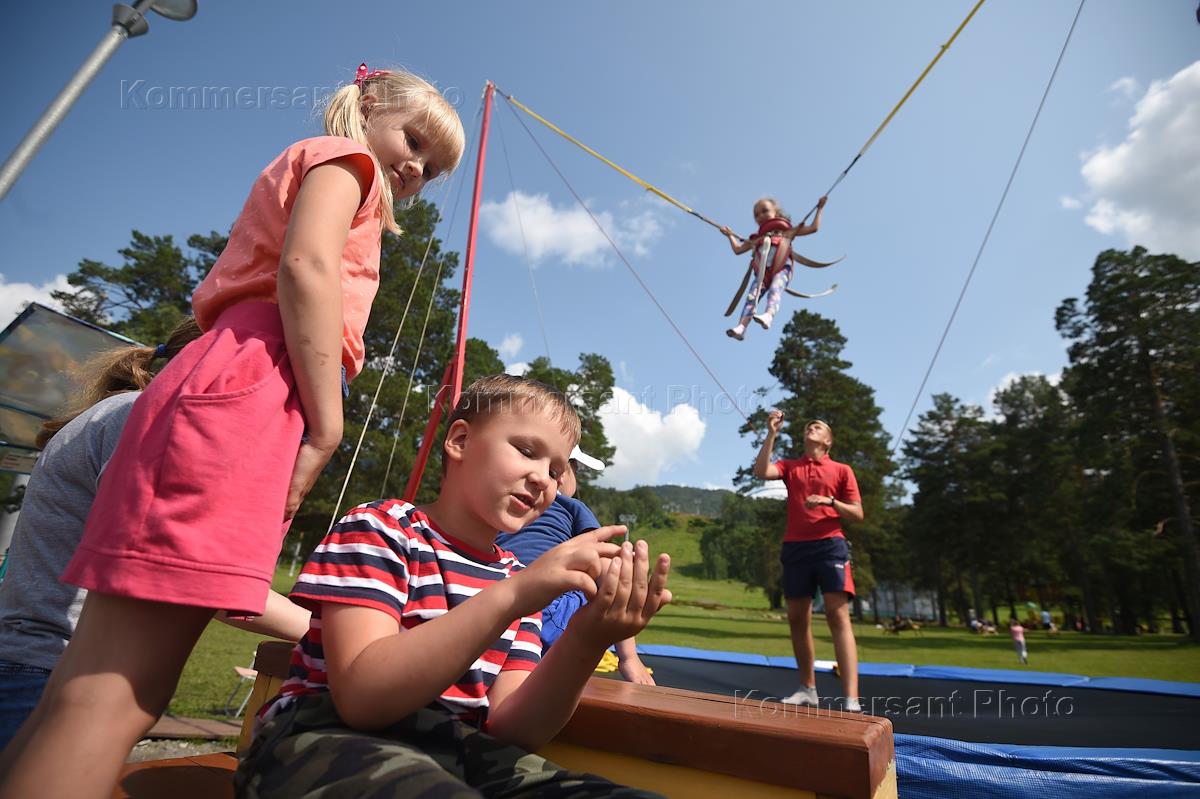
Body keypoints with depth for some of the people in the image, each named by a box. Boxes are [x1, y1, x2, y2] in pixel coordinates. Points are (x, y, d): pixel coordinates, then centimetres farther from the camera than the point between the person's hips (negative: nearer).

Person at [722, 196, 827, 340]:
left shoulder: (787, 231, 27)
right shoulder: (756, 239, 34)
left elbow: (813, 228, 26)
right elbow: (738, 250, 41)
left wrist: (819, 209, 27)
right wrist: (730, 236, 43)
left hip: (781, 270, -2)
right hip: (762, 273, 2)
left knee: (775, 290, -32)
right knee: (752, 296, -23)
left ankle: (768, 315, -59)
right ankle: (741, 326, -41)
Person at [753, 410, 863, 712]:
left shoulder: (842, 470, 8)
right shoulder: (790, 467, 13)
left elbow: (857, 514, 6)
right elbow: (761, 472, -7)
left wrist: (830, 501, -13)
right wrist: (772, 433, -8)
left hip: (830, 545, -3)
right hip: (795, 548, 3)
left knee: (838, 616, -12)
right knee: (797, 618, 7)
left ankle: (851, 700, -13)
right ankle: (808, 689, 20)